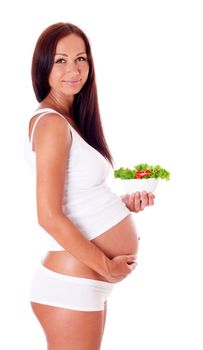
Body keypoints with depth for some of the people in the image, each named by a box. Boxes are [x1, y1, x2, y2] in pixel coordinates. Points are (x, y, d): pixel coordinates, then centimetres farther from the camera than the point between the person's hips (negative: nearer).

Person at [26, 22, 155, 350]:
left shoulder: (71, 120, 11)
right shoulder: (51, 123, -17)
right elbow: (50, 217, -21)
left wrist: (123, 202, 2)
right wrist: (106, 266, -14)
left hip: (90, 283, 9)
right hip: (71, 286, -9)